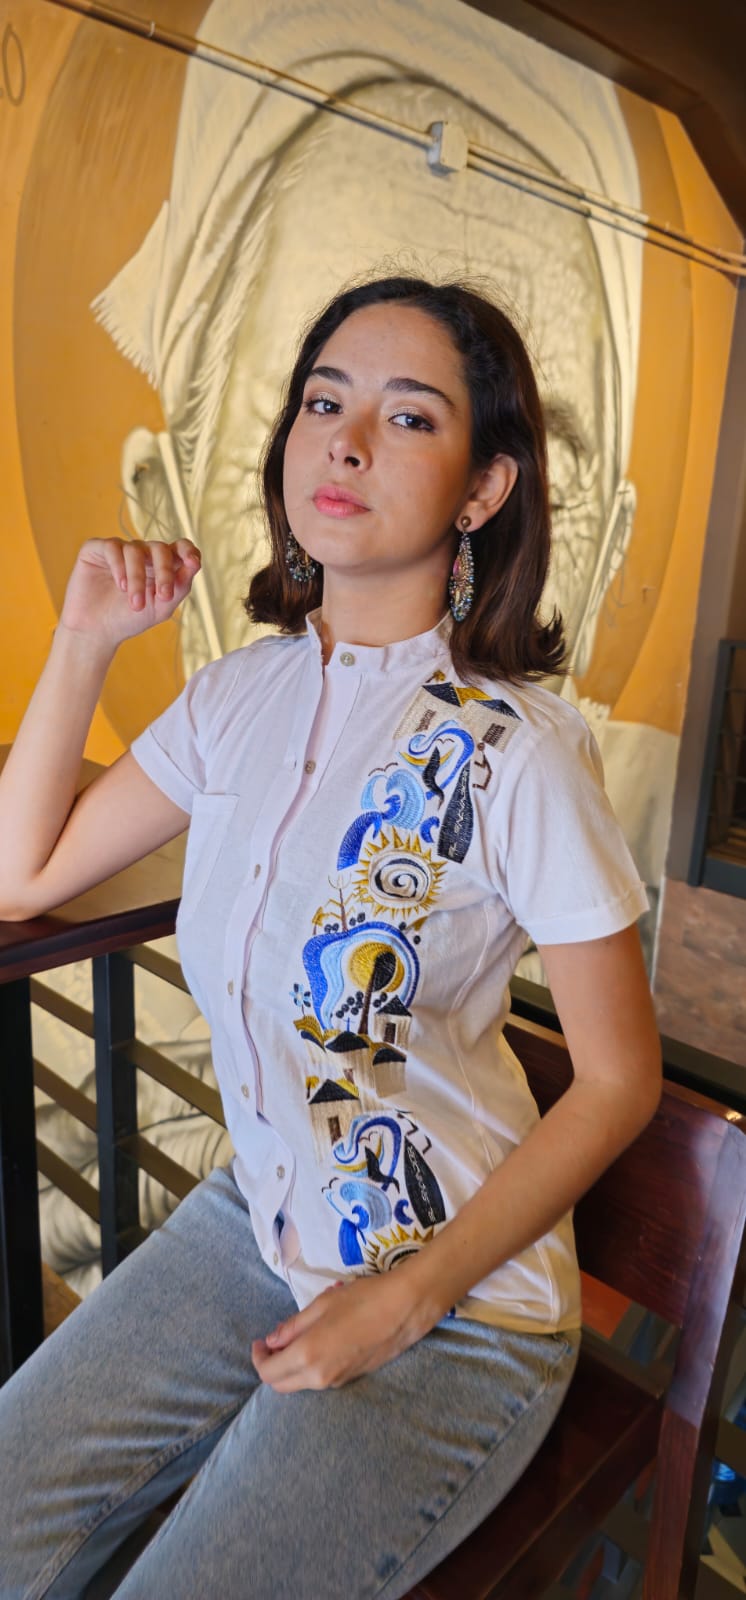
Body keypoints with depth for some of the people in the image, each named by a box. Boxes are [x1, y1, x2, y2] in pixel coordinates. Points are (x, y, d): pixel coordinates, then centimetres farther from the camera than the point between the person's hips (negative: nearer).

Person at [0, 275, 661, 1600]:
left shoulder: (514, 750, -21)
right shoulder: (241, 694, -3)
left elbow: (620, 1079, -12)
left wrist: (405, 1300, -14)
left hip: (459, 1307, -4)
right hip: (256, 1227, 5)